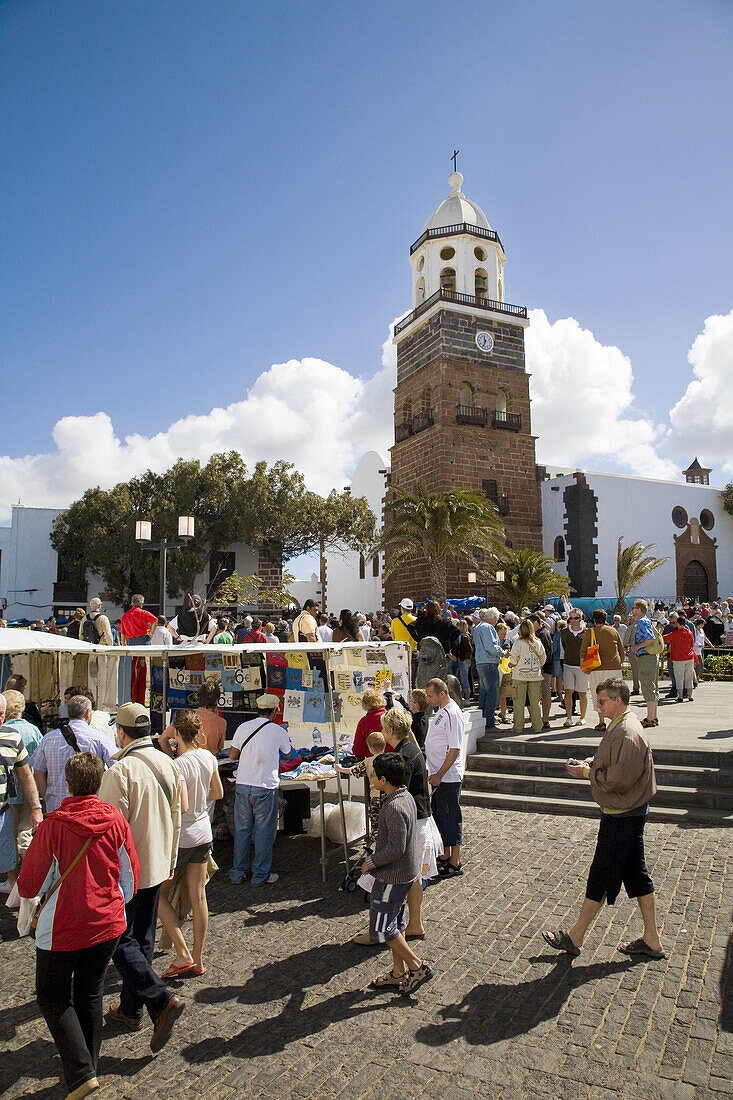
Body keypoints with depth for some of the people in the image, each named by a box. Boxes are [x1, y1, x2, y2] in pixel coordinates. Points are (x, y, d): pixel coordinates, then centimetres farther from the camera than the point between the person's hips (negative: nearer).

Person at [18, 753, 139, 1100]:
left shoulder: (52, 825, -20)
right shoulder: (116, 821, -10)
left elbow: (29, 886, -11)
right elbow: (131, 878, 0)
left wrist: (19, 889, 13)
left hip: (62, 928, -4)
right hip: (108, 924, 4)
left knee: (53, 996, 15)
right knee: (90, 994, 21)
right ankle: (89, 1066, 33)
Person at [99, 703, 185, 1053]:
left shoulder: (120, 771, -22)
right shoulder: (168, 765, 1)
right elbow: (176, 819, 10)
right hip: (156, 867, 7)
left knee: (120, 940, 5)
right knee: (143, 939, 19)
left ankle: (161, 1000, -7)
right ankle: (131, 1009, 32)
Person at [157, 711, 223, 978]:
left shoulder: (179, 765, -22)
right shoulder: (208, 757, 0)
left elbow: (181, 806, -25)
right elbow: (218, 793, 11)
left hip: (181, 837, -7)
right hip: (204, 833, 7)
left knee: (159, 896, 10)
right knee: (198, 897, 12)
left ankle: (183, 956, 7)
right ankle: (198, 960, 22)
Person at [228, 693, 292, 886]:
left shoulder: (243, 727, 2)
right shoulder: (278, 731, -4)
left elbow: (232, 755, 8)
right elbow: (288, 752, 15)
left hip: (242, 785, 3)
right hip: (265, 788, -3)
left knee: (241, 829, 15)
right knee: (264, 832, 8)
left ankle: (237, 873, 25)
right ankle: (261, 875, 17)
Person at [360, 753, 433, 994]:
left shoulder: (394, 808, -29)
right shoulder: (406, 797, 2)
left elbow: (396, 848, -28)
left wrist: (371, 862, -16)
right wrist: (378, 850, 17)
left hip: (392, 876, -10)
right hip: (406, 872, 10)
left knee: (382, 928, 4)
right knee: (394, 924, 20)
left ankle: (417, 967, 12)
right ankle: (399, 973, 30)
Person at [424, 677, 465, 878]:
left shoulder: (453, 715, -21)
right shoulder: (442, 710, 10)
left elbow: (455, 750, -23)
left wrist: (439, 775, -20)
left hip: (449, 777, -10)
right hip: (439, 775, 10)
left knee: (451, 817, 1)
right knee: (439, 815, 18)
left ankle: (455, 863, 13)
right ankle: (446, 856, 32)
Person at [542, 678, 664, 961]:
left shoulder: (628, 734, -25)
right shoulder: (619, 726, 7)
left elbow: (618, 779, -27)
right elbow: (611, 763, 20)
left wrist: (587, 772, -14)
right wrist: (590, 763, 2)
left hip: (621, 816, -10)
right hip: (630, 812, 10)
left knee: (601, 876, 2)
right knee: (636, 874, 16)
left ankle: (574, 937, 15)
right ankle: (651, 940, 27)